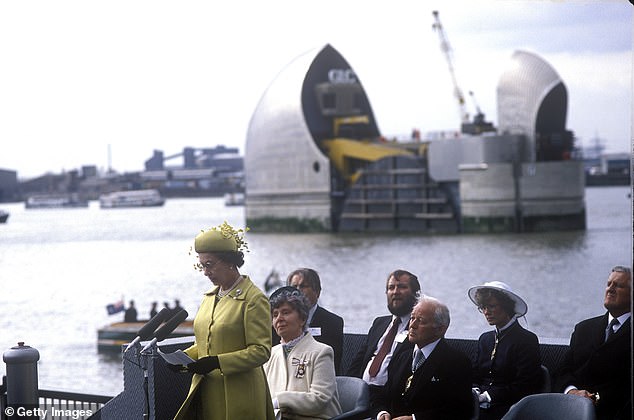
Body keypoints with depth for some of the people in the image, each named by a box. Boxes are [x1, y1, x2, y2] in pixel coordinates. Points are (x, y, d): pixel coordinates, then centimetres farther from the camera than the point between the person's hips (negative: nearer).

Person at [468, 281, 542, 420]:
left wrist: (486, 396, -14)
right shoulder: (485, 339, 20)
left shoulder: (528, 340, -2)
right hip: (482, 406, 6)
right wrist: (474, 392, -7)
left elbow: (524, 387, -8)